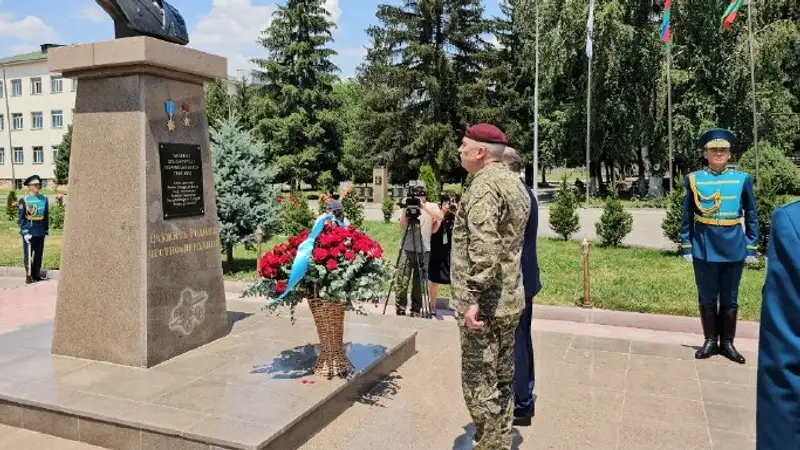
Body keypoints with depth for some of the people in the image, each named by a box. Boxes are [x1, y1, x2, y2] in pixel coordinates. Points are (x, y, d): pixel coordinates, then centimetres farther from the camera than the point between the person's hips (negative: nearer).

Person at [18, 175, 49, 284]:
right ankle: (29, 276, 15)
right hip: (29, 232, -4)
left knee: (39, 255, 11)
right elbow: (21, 218, -6)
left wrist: (46, 229, 12)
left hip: (40, 232, 4)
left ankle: (36, 275, 23)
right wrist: (25, 232, -13)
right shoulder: (24, 200, -6)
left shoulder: (44, 199, 5)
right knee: (27, 255, 3)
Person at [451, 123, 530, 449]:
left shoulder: (485, 184, -16)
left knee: (479, 383, 1)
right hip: (510, 300, 10)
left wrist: (474, 297, -26)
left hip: (485, 304, -10)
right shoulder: (514, 182, 14)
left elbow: (484, 246, -27)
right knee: (502, 379, 17)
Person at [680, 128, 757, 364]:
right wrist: (686, 246, 1)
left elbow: (751, 216, 7)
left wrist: (751, 247, 2)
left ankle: (727, 342, 21)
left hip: (734, 248, 1)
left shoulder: (743, 179, 2)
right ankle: (710, 341, 21)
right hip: (705, 248, -1)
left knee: (730, 298, 10)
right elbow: (687, 217, 4)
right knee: (707, 297, 8)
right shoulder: (693, 179, 0)